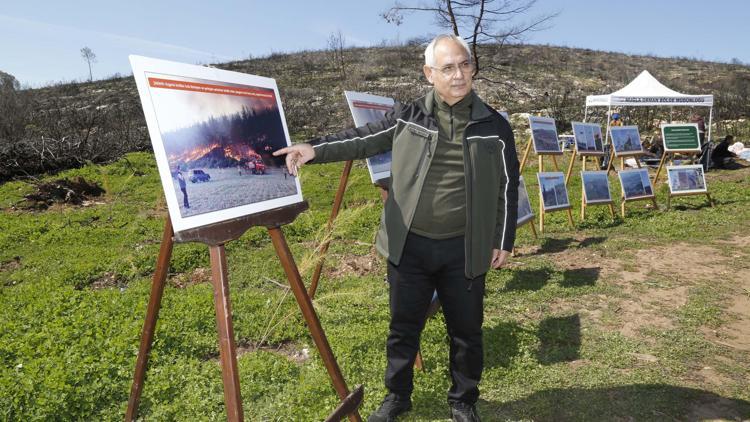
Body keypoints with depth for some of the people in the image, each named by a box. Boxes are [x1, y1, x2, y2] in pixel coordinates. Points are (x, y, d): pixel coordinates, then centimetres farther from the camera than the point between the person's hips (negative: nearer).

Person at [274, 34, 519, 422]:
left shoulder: (494, 126, -1)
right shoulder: (407, 117, -1)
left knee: (465, 330, 13)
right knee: (403, 327, 14)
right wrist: (316, 149, -14)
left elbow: (507, 188, 4)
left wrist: (503, 241, 3)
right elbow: (363, 139, 2)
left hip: (464, 250, 0)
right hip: (409, 246, 1)